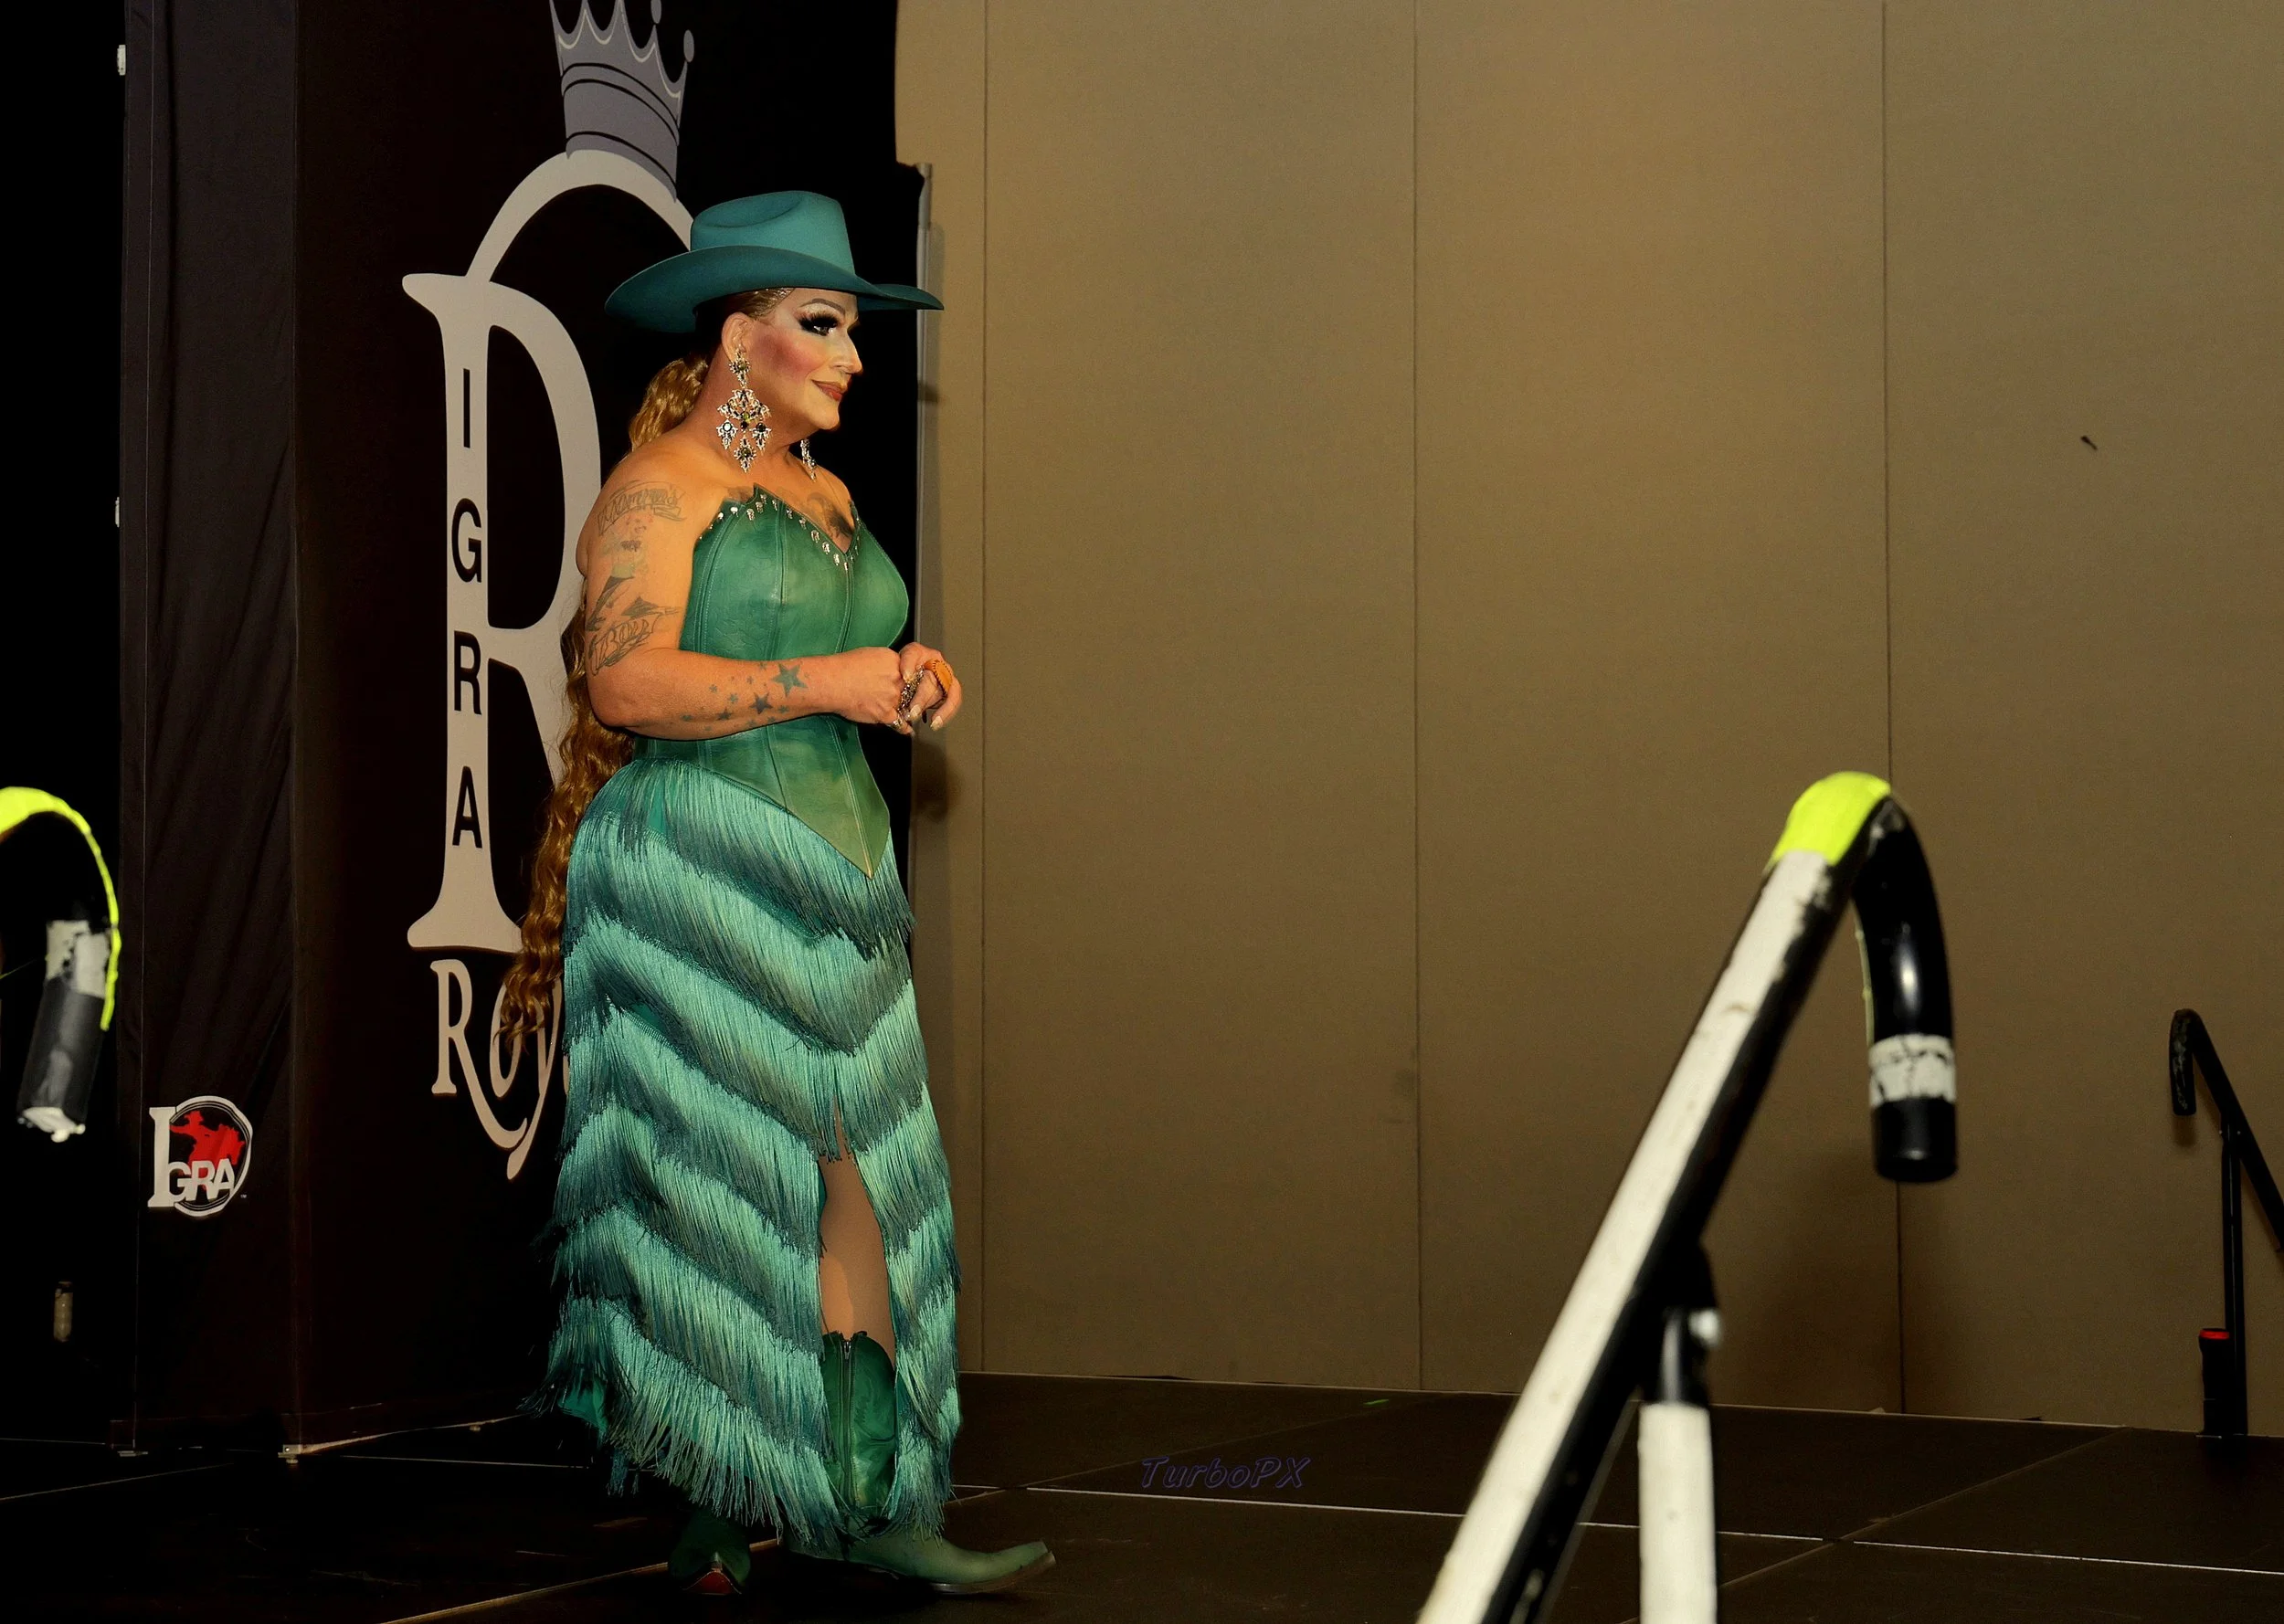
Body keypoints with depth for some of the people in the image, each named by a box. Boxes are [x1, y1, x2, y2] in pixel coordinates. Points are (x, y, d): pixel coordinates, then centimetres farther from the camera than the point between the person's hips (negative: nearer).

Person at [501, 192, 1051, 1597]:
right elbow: (626, 680, -19)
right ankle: (690, 1506, 8)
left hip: (835, 873, 8)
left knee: (859, 1184, 2)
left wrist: (914, 676, 12)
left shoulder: (824, 493, 19)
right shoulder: (661, 486, -7)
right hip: (698, 879, -8)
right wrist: (827, 683, -19)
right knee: (713, 1189, -4)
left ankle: (870, 1500, 5)